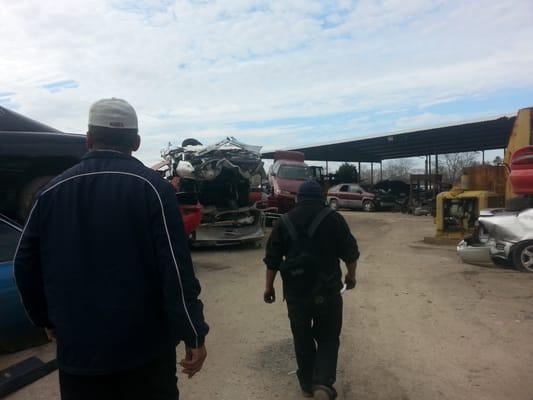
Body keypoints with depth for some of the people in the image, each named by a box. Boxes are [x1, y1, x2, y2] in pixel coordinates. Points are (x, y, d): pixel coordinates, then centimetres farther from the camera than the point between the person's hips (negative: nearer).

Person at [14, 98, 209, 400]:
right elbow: (176, 268, -18)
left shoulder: (52, 191, 0)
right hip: (143, 344, -3)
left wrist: (46, 319, 21)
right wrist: (194, 335, -11)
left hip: (77, 346, 4)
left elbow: (26, 266, 7)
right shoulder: (151, 186, -13)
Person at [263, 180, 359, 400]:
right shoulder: (333, 218, -3)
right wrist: (351, 275, 17)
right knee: (328, 337, 13)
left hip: (295, 291, 2)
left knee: (302, 339, 17)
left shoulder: (285, 221, 3)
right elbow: (350, 252, -1)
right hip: (327, 290, -1)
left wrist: (269, 286, 13)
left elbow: (272, 258, 4)